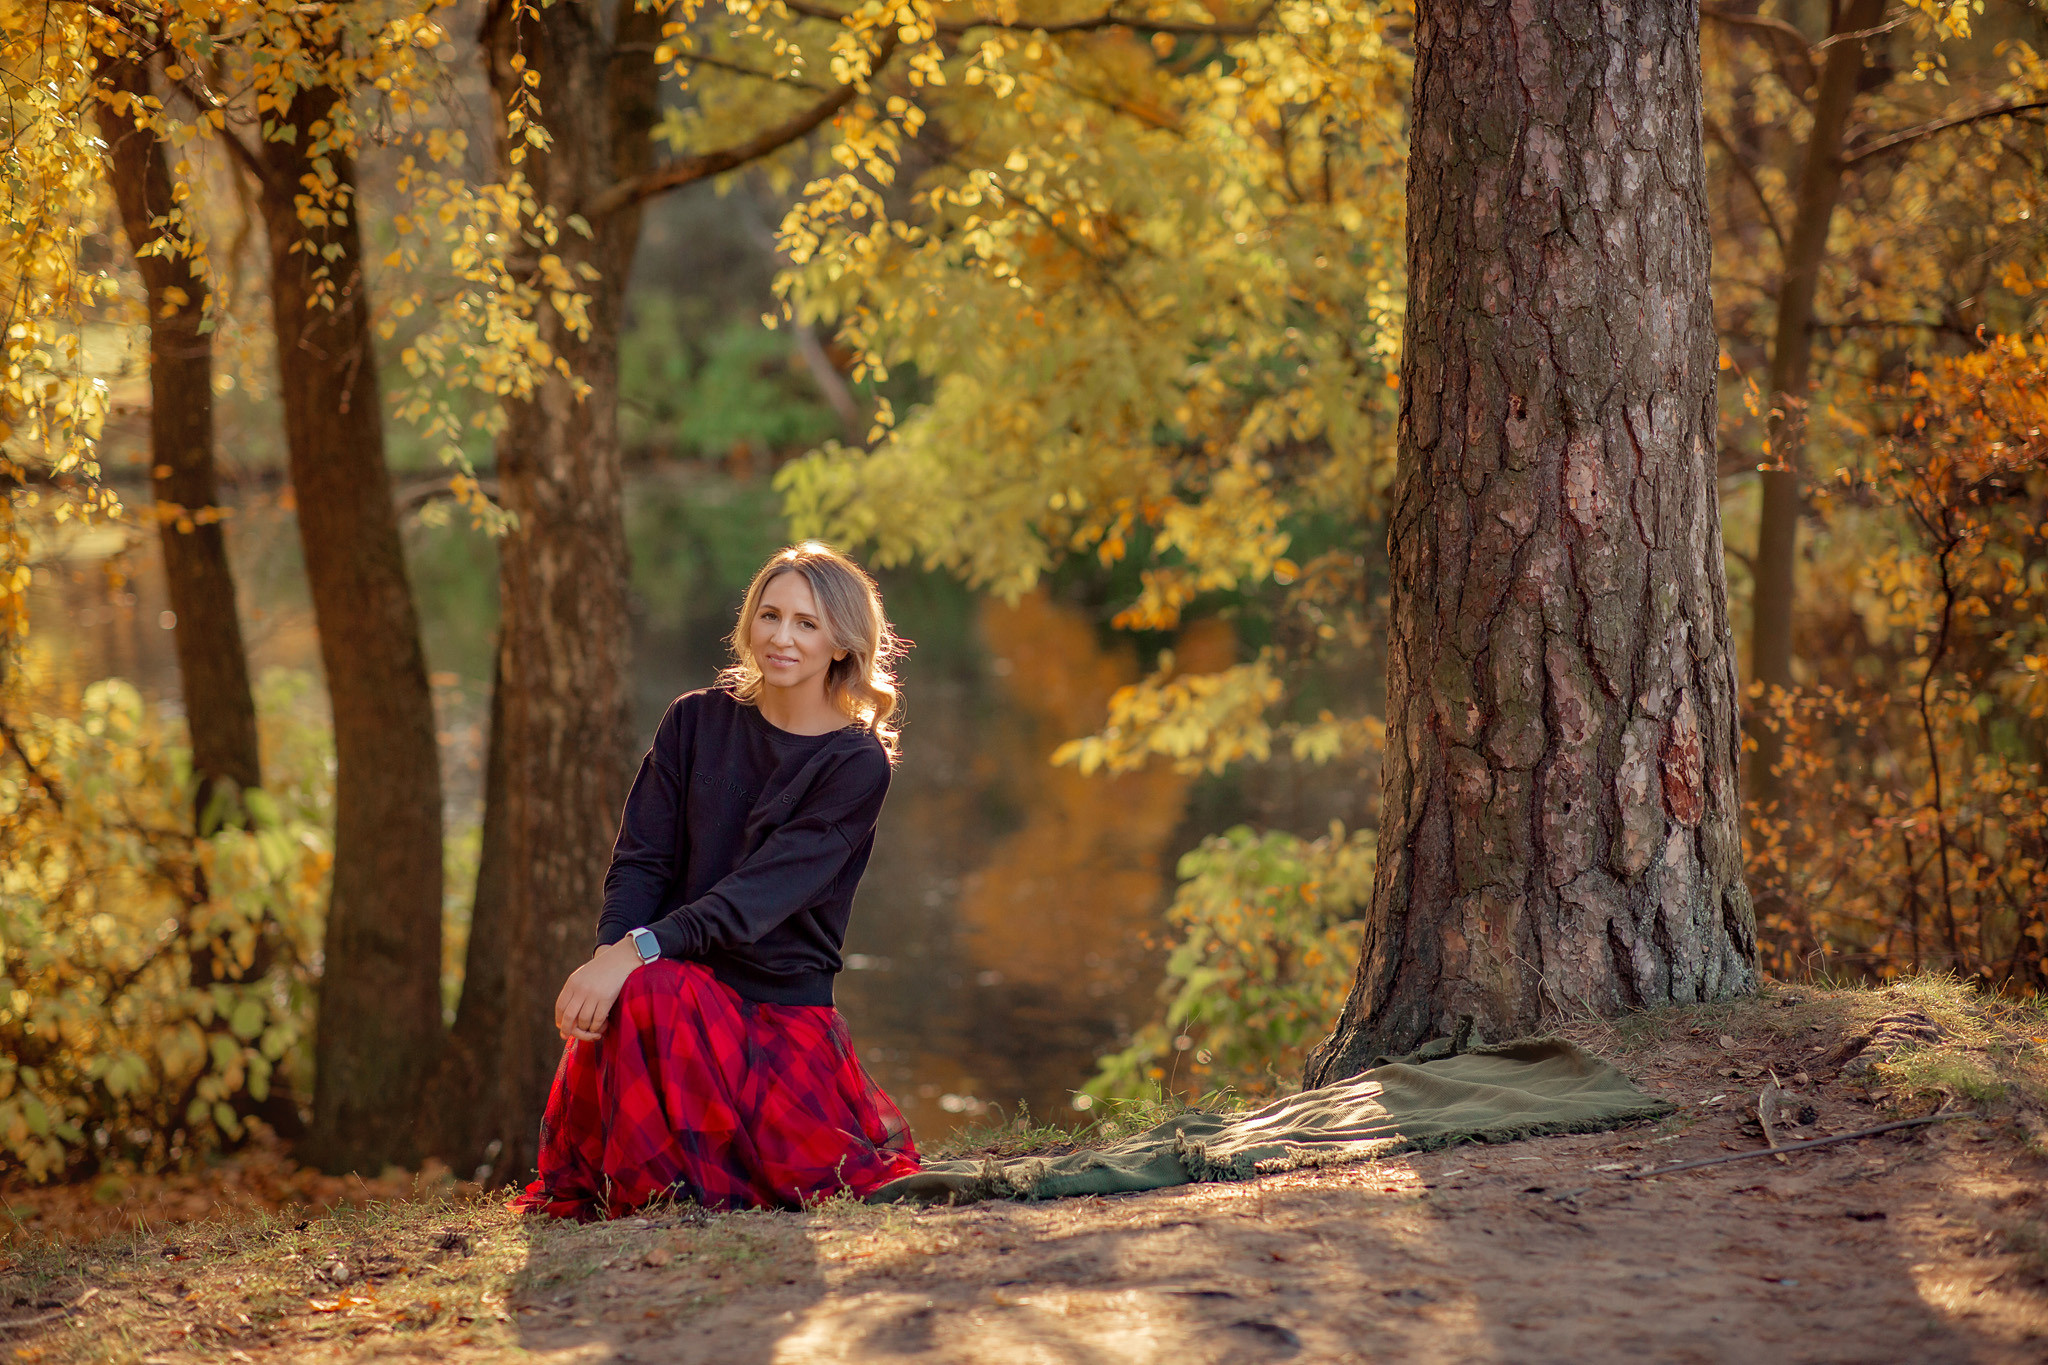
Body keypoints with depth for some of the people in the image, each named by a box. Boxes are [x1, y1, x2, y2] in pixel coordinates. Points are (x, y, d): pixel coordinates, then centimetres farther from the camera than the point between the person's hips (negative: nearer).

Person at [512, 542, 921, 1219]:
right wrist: (610, 953, -22)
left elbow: (766, 888, -17)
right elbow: (641, 859, 1)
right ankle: (635, 1182, -8)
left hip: (784, 998, 0)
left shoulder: (859, 763, -4)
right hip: (681, 977, 0)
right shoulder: (696, 721, 8)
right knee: (643, 995, -35)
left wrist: (638, 950, -30)